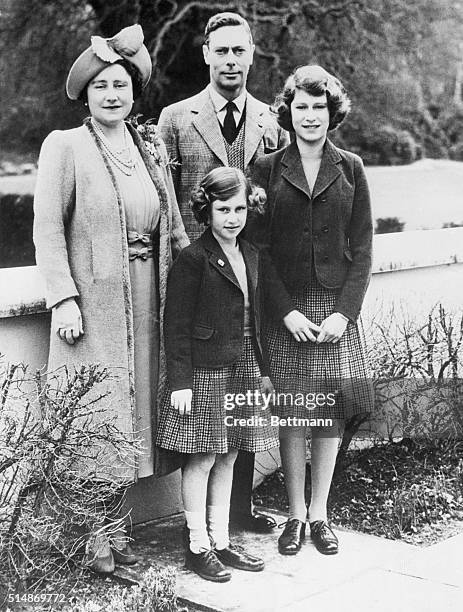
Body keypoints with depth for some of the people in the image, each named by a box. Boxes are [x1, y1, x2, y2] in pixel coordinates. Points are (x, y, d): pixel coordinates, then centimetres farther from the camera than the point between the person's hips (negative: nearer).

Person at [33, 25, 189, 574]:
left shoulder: (153, 151, 12)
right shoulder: (64, 146, -4)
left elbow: (174, 229, 14)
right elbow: (47, 229, -8)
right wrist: (63, 298, -16)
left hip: (144, 307, 6)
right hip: (90, 306, -5)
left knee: (130, 415, 9)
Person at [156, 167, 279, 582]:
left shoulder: (252, 257, 11)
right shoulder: (193, 259, -11)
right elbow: (177, 326, -12)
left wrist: (264, 371, 17)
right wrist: (180, 381, -15)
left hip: (243, 371, 7)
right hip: (205, 373, -7)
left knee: (228, 457, 13)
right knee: (202, 459, 2)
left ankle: (221, 541, 23)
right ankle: (198, 547, 14)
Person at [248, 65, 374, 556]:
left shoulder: (350, 170, 6)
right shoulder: (267, 169, 2)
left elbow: (362, 250, 4)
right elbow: (256, 245, -1)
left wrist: (344, 312, -7)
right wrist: (286, 311, -10)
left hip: (336, 309, 1)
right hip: (285, 312, -1)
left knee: (330, 415, 5)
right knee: (292, 416, 3)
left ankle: (320, 514, 19)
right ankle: (295, 515, 18)